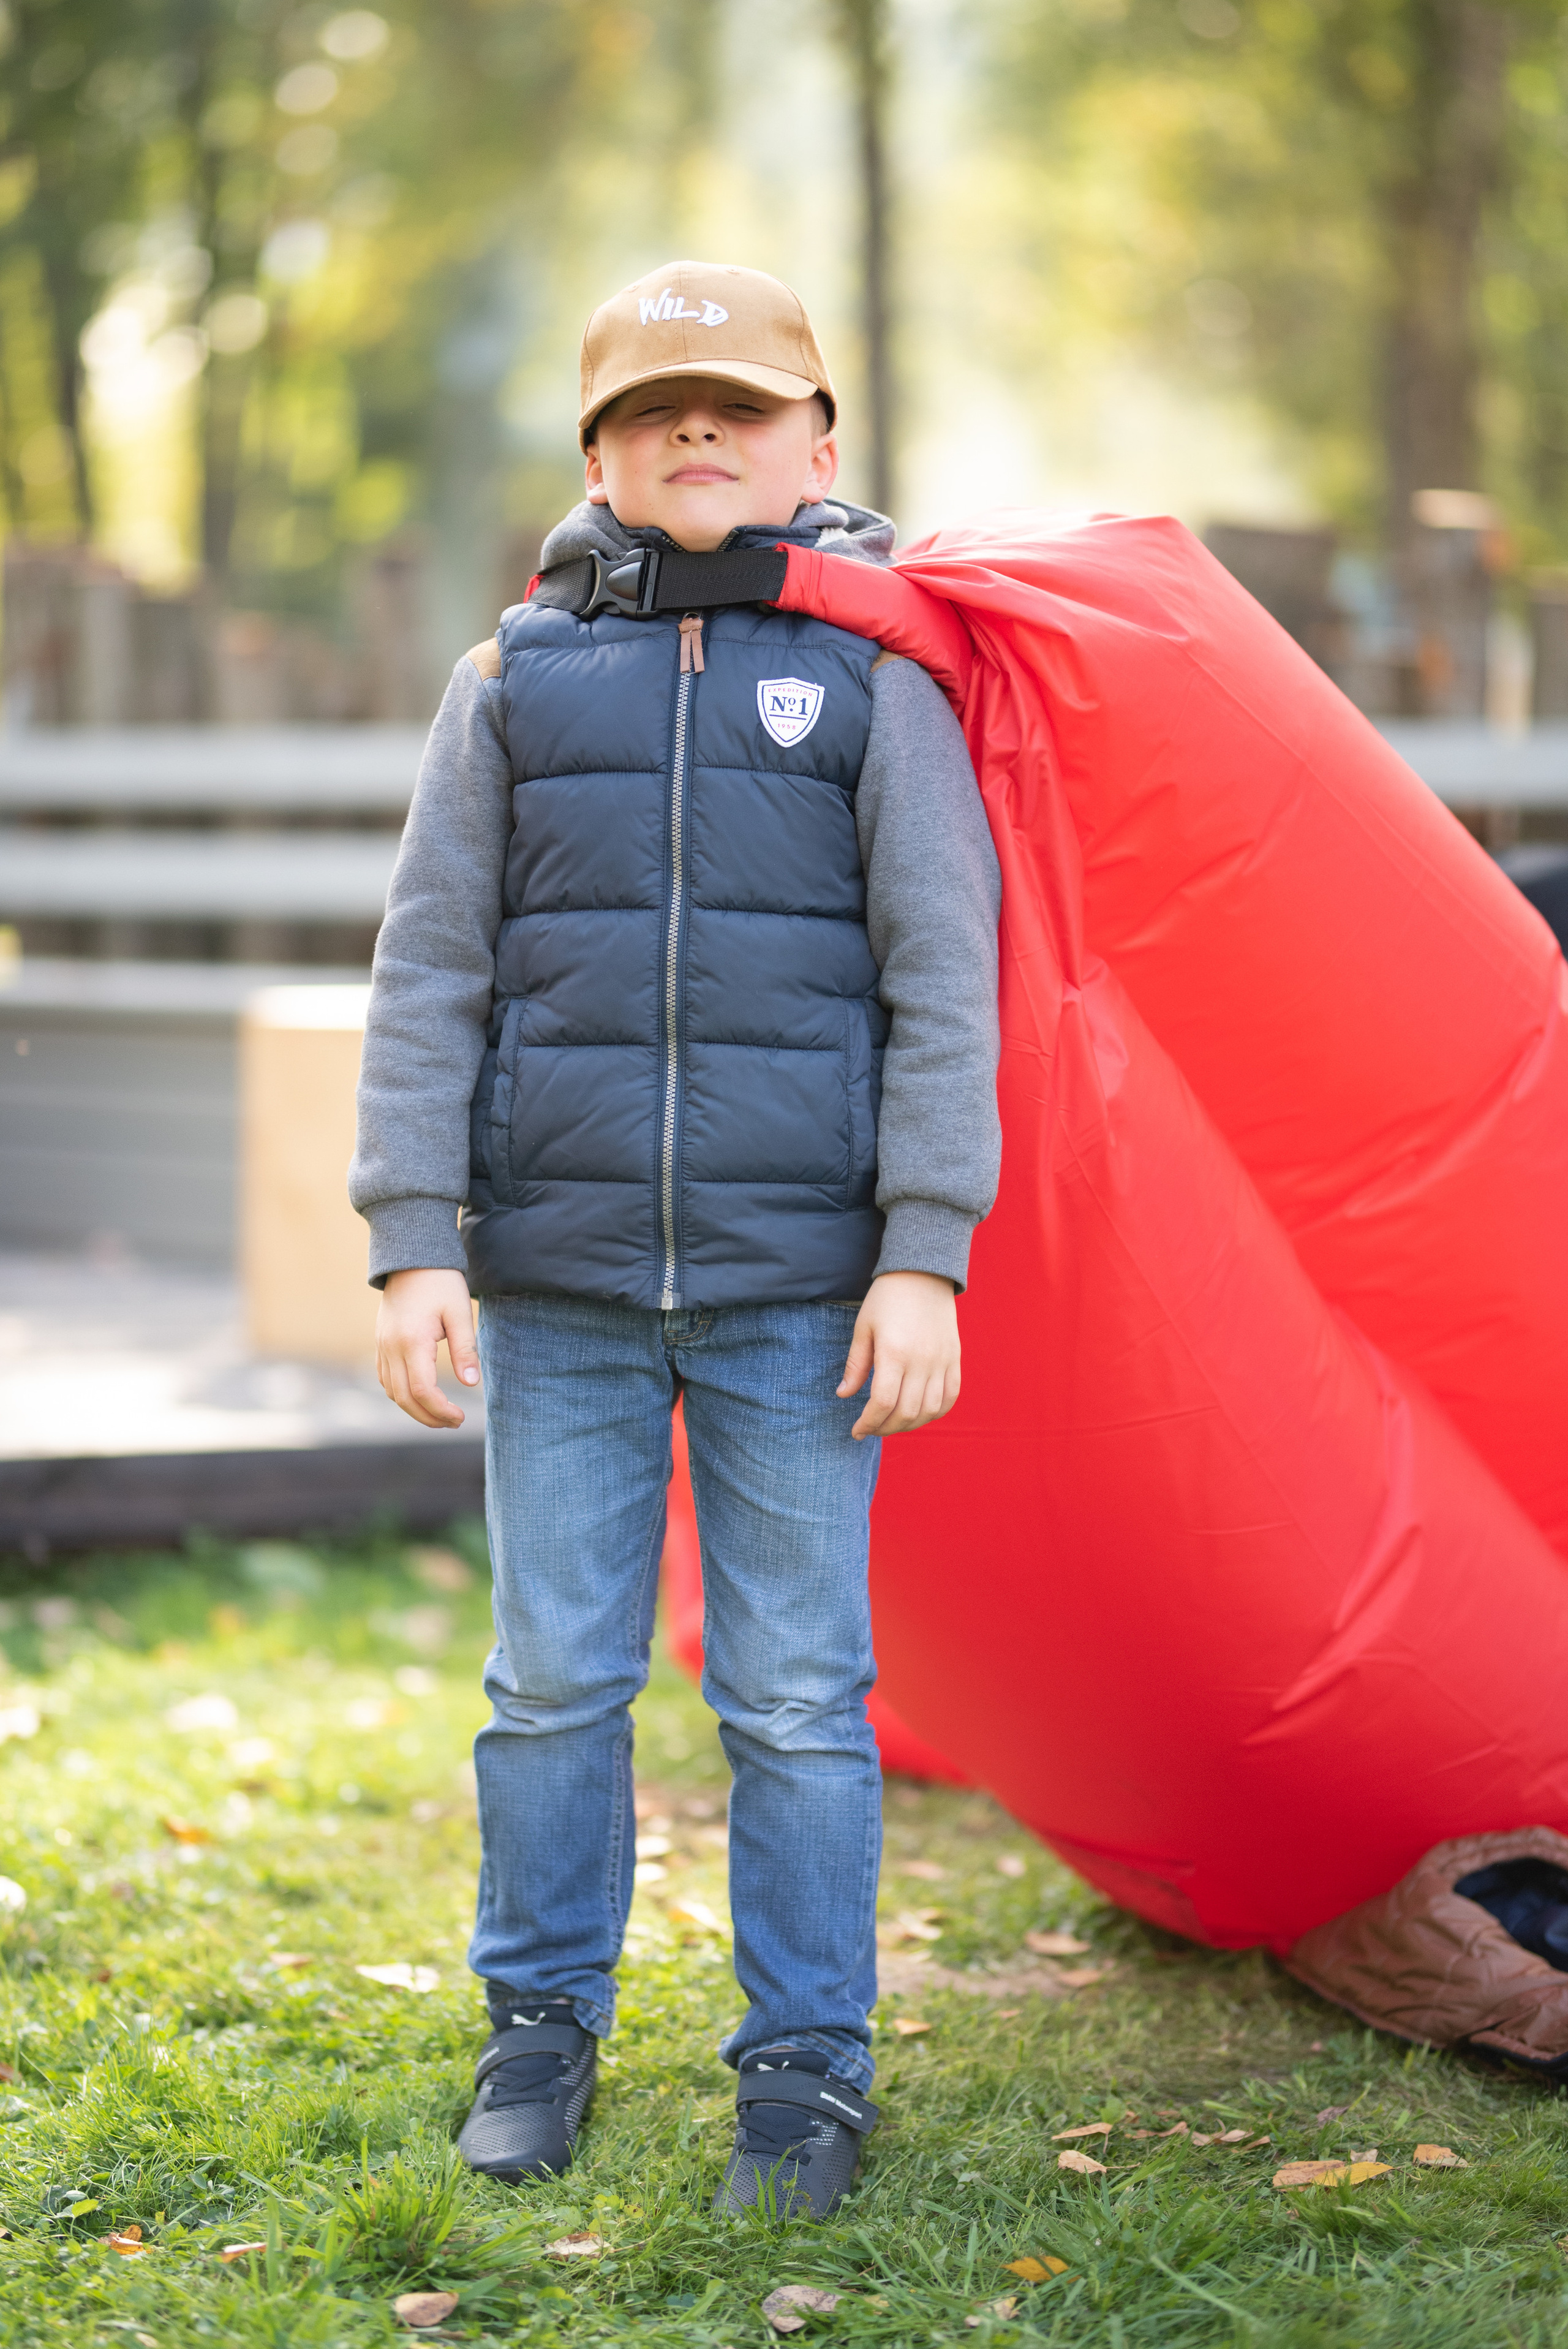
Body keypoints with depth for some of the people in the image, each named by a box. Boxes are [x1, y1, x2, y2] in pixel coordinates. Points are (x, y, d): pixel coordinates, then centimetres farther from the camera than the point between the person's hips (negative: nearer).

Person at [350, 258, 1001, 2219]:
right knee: (554, 1678, 7)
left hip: (797, 1282, -1)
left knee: (796, 1690, 3)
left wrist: (923, 1256, -7)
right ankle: (540, 2026, 23)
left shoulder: (874, 684, 5)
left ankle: (805, 2065, 14)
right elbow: (429, 974, 7)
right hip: (557, 1279, 1)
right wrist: (416, 1245, -2)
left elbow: (939, 985, 1)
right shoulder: (515, 680, 9)